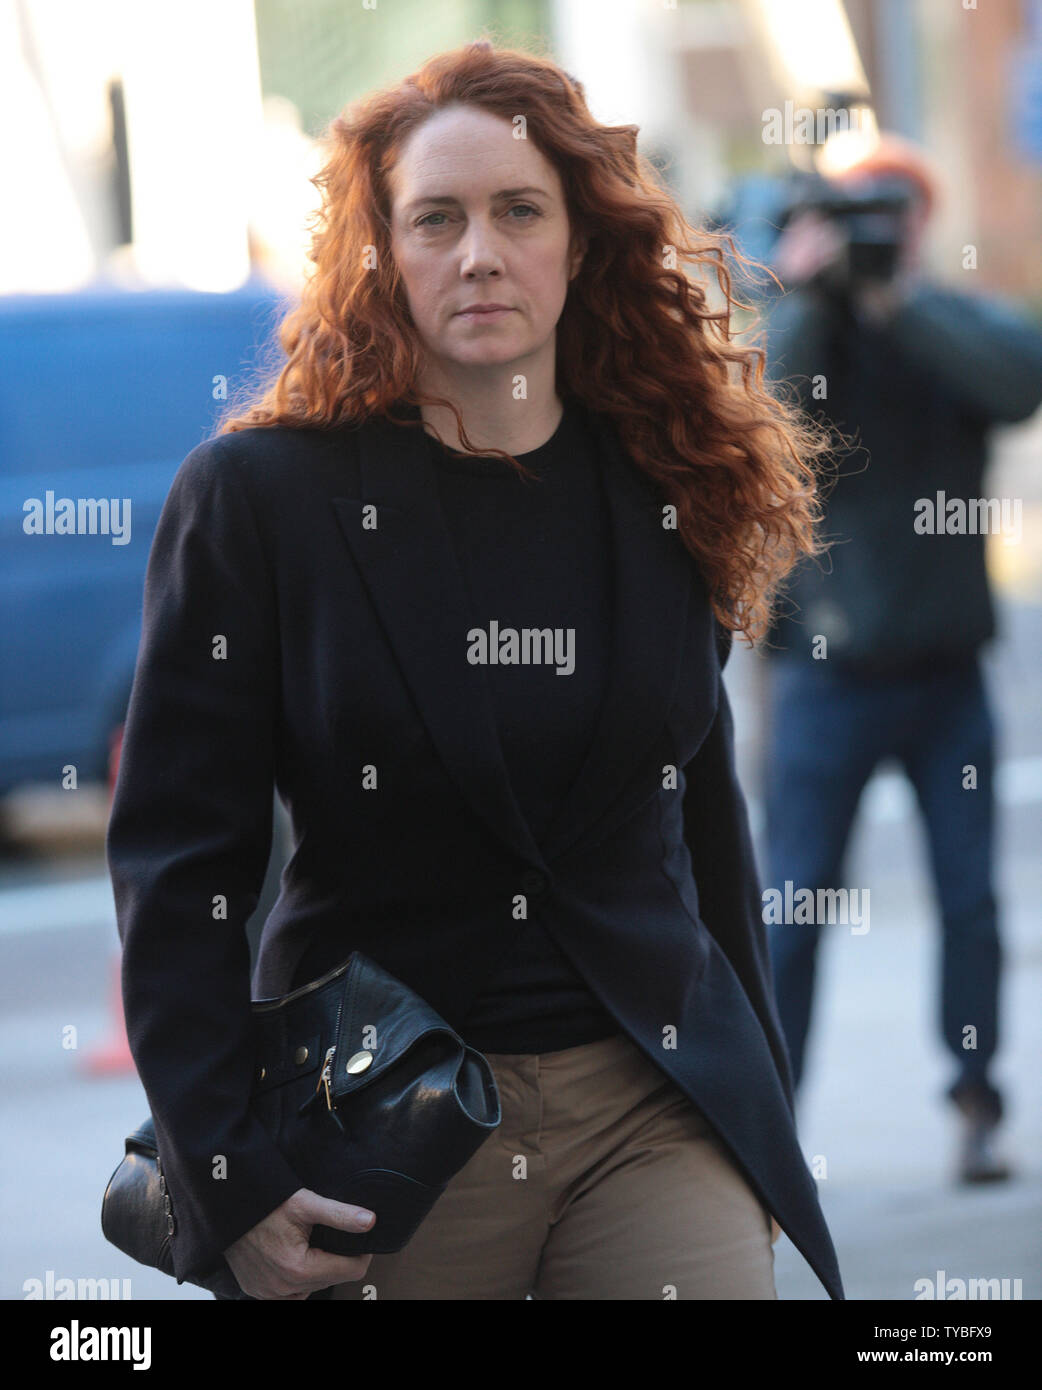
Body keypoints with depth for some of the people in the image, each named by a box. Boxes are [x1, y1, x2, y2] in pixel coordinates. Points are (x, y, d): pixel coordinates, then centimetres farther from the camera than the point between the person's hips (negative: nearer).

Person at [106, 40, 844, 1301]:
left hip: (658, 1104, 3)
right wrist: (227, 1178, -12)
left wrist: (756, 1104, 18)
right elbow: (174, 855, -5)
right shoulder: (258, 496, -4)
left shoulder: (666, 497, 7)